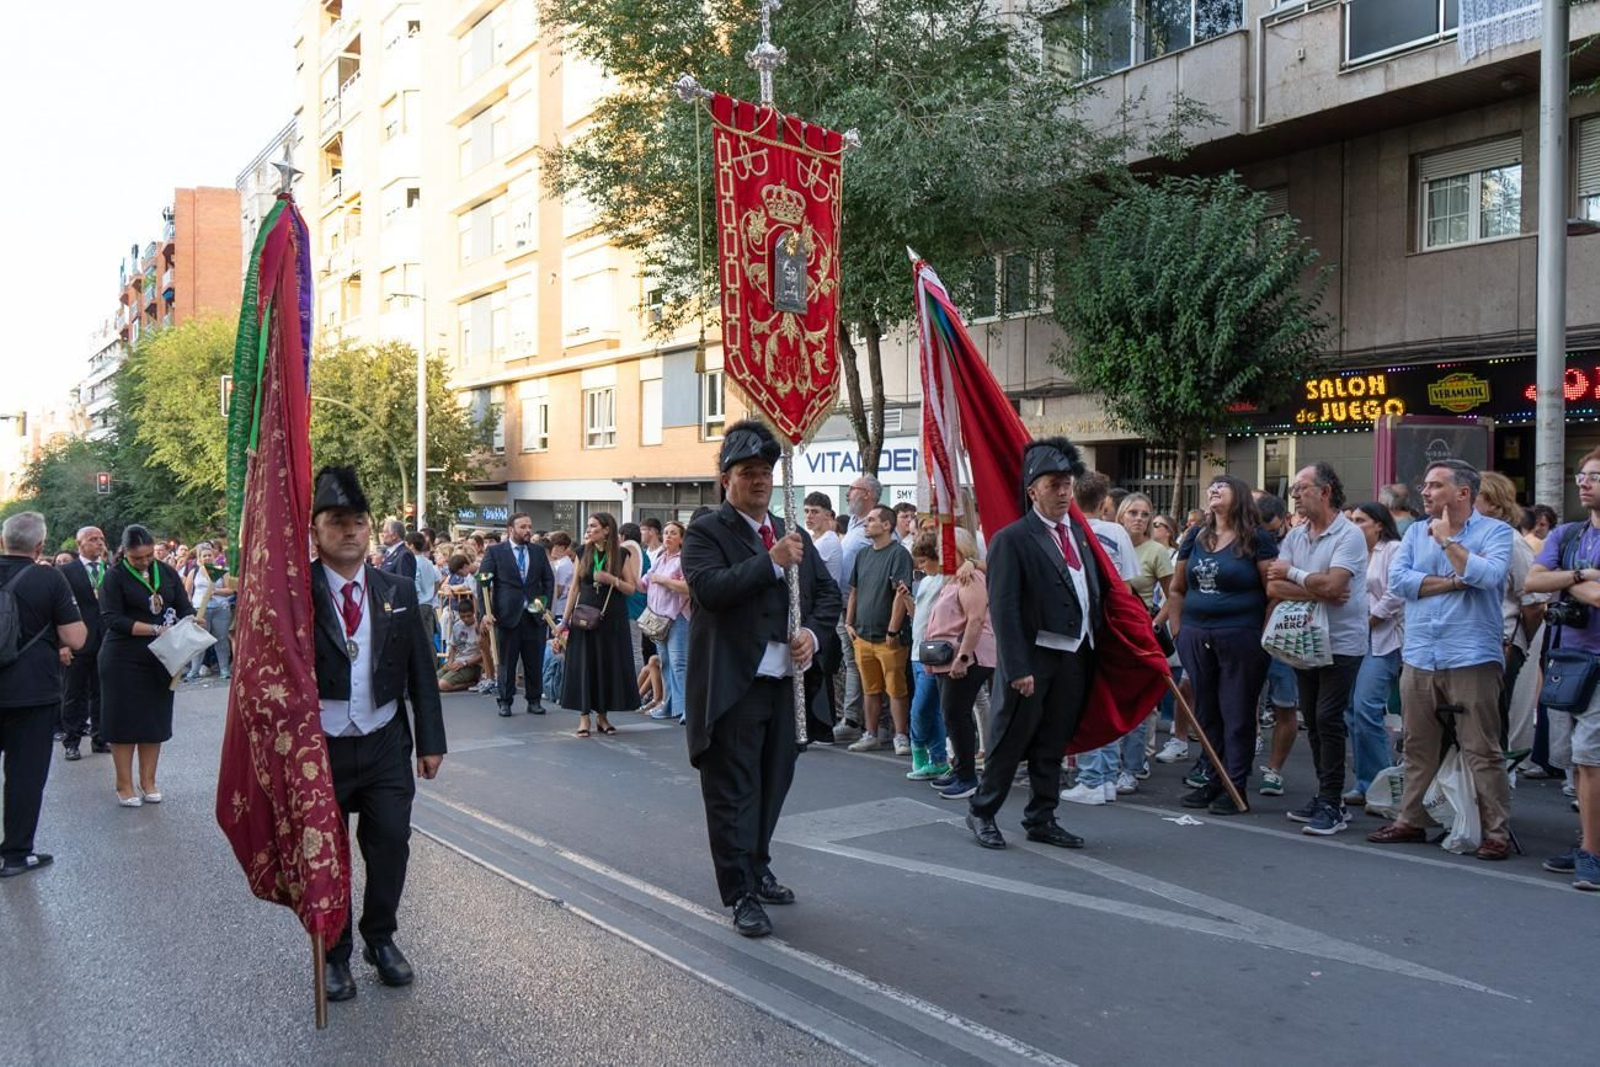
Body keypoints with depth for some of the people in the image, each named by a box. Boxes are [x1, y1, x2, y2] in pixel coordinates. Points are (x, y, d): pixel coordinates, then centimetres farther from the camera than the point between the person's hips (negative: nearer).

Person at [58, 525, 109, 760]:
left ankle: (100, 738, 20)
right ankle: (71, 742, 13)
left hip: (106, 641, 4)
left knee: (101, 693, 11)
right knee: (74, 695, 6)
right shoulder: (66, 571, -2)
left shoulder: (110, 570, 9)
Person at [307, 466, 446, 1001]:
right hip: (319, 747, -2)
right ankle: (334, 954, 28)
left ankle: (381, 939, 31)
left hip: (385, 743, 3)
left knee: (390, 843, 7)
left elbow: (421, 671, 4)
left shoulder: (399, 590, 1)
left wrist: (430, 740, 2)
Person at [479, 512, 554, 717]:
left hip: (534, 615, 3)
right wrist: (486, 611, -10)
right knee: (506, 662, 3)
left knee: (535, 662, 6)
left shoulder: (539, 551, 10)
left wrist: (546, 605, 2)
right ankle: (505, 702, 13)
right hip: (507, 615, -3)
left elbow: (549, 580, 13)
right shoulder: (495, 552, 0)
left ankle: (534, 701, 16)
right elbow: (482, 581, -2)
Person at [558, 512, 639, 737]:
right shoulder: (583, 553, 5)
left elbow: (631, 589, -1)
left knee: (609, 664, 2)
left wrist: (611, 579, -18)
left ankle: (602, 714, 15)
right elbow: (574, 588, 6)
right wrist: (565, 619, 2)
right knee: (583, 664, 0)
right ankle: (584, 716, 7)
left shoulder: (622, 555, 0)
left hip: (612, 617, -1)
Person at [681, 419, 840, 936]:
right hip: (731, 686, -7)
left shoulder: (793, 534, 15)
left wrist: (813, 632, -3)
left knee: (773, 784, 18)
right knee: (733, 792, 0)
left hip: (783, 684, 7)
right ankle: (741, 895, 8)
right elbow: (710, 588, -22)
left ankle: (757, 869, 35)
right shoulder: (706, 532, -5)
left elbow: (828, 593, 16)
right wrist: (771, 562, -23)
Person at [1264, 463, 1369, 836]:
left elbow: (1332, 584, -24)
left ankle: (1331, 805, -1)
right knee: (1312, 720, 11)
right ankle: (1327, 796, 22)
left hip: (1341, 643, -7)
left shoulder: (1349, 535, -11)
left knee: (1328, 719, -9)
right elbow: (1273, 587, -1)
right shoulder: (1294, 536, 9)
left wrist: (1292, 574, -8)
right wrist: (1318, 592, -14)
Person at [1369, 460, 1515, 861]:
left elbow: (1487, 575, -18)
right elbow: (1398, 579, 0)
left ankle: (1497, 831, 6)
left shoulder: (1495, 531, 0)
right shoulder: (1416, 532, 13)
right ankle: (1411, 820, 23)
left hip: (1472, 659, -5)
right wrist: (1454, 582, -7)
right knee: (1418, 748, 13)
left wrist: (1448, 540, -8)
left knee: (1482, 751, -2)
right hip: (1418, 658, 5)